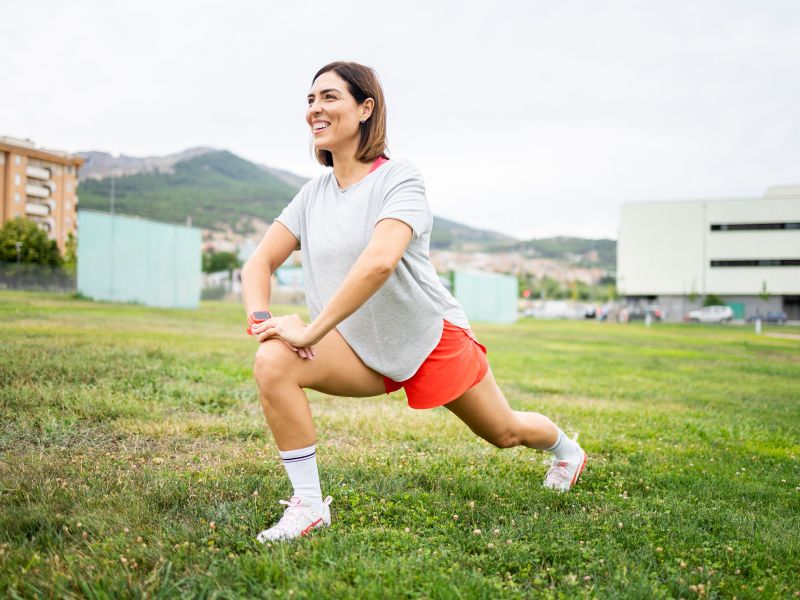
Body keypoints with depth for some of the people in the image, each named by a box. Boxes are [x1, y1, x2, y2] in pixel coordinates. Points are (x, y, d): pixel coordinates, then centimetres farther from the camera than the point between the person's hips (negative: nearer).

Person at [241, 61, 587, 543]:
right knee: (273, 363, -23)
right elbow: (261, 261, -2)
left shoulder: (398, 177, -20)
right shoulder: (313, 194, 1)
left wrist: (311, 331, -36)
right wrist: (259, 318, -22)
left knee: (505, 433, 14)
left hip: (432, 337, -4)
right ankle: (308, 506, -13)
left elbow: (379, 261, -36)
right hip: (363, 350, 5)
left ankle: (566, 448, 51)